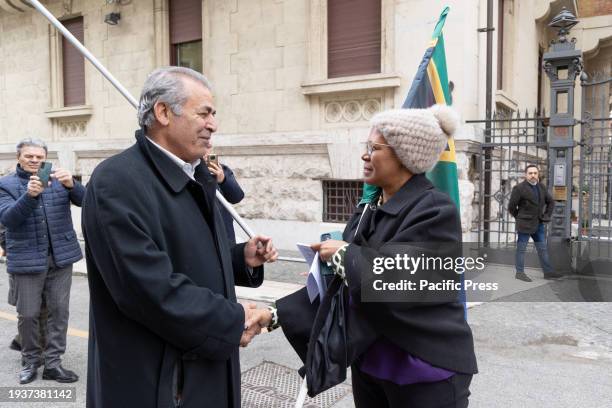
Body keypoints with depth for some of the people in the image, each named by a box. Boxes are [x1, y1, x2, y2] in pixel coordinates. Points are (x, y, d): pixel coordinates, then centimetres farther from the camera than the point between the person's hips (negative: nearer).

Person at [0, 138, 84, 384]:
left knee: (58, 311, 5)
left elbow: (85, 201, -5)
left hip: (61, 257, 2)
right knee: (28, 314, 5)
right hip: (27, 260, -2)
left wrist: (71, 184, -26)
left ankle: (52, 363, 16)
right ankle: (31, 361, 25)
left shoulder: (58, 179, 8)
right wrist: (29, 195, -32)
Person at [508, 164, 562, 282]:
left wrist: (547, 215, 11)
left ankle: (548, 272, 16)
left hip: (539, 224, 6)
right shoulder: (519, 188, -11)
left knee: (543, 249, 10)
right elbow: (511, 207, -8)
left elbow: (551, 202, 21)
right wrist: (520, 218, -1)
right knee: (521, 249, 2)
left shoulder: (542, 188, 8)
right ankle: (520, 273, 9)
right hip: (525, 224, -6)